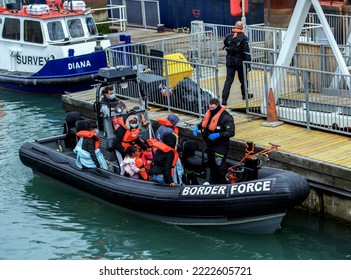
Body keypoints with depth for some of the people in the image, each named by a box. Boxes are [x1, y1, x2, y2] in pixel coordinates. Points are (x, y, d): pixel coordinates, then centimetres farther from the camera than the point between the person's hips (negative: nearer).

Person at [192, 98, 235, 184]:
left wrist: (218, 135, -34)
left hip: (220, 145, -8)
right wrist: (197, 127, 1)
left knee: (220, 165, -8)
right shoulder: (209, 113, 5)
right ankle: (213, 182, 37)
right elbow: (203, 123, 24)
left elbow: (231, 132, -23)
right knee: (212, 164, 21)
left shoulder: (225, 117, -20)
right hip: (210, 144, 8)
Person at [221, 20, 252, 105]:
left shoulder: (228, 36, -1)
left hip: (229, 61, 3)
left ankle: (224, 99, -10)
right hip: (240, 62, -3)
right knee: (243, 78, 18)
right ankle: (245, 95, 34)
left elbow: (225, 47, 12)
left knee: (229, 80, 1)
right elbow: (246, 52, -13)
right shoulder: (243, 38, -13)